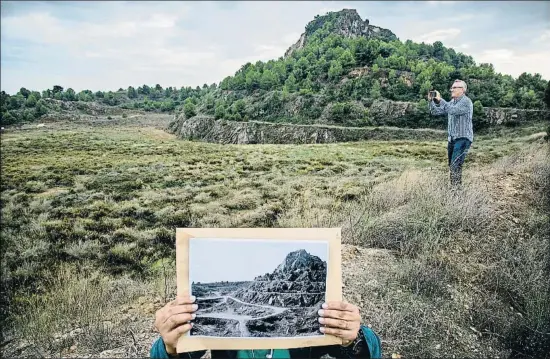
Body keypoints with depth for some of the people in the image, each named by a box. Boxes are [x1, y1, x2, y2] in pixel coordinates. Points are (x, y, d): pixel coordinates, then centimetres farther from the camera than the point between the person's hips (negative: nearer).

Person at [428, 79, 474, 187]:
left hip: (463, 138, -8)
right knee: (451, 166, 14)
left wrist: (440, 100, -25)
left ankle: (457, 187, -18)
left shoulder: (466, 101, -11)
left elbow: (453, 110, -28)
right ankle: (453, 186, 25)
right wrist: (431, 100, -4)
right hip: (451, 138, 9)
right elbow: (436, 112, 12)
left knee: (455, 166, -19)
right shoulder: (452, 102, 14)